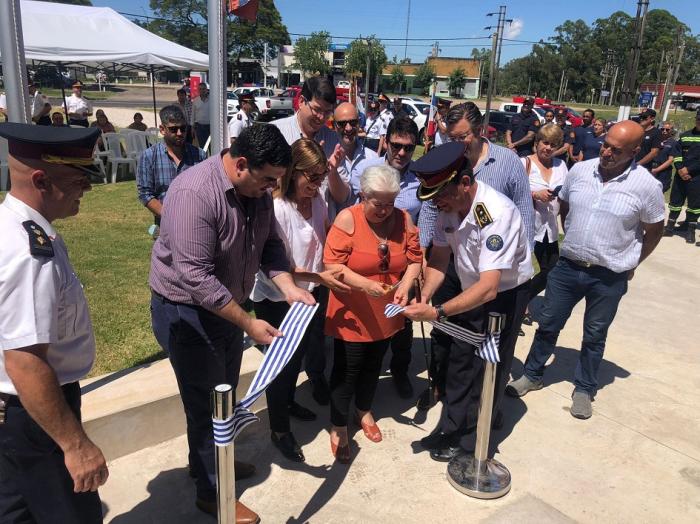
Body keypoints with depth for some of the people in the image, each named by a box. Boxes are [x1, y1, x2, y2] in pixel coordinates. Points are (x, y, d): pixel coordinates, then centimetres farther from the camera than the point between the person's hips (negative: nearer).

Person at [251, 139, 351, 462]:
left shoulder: (318, 200, -4)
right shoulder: (276, 208, -26)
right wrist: (319, 277, -31)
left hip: (309, 293, 7)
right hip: (275, 299, -7)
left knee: (301, 351, 25)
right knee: (283, 361, 8)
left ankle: (287, 402, 54)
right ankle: (279, 430, 32)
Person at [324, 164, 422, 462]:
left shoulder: (403, 219, -4)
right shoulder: (347, 219, -16)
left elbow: (414, 259, 1)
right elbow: (332, 264, -19)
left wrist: (404, 286, -16)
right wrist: (366, 285, -30)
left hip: (386, 313, 5)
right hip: (352, 314, -4)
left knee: (373, 365, 21)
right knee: (346, 369, 5)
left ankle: (364, 411, 45)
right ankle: (339, 427, 24)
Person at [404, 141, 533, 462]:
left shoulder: (497, 215, -37)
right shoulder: (449, 206, -15)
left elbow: (489, 288, -41)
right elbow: (439, 258, -5)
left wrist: (437, 312, -46)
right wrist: (424, 296, -21)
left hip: (505, 294, -6)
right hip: (470, 291, 7)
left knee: (491, 368, 8)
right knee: (460, 360, 14)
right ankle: (451, 429, 30)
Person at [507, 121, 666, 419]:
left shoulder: (646, 185, -13)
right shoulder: (579, 170, -5)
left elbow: (654, 230, 0)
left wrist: (630, 264, 3)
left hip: (609, 276, -2)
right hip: (568, 266, 3)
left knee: (594, 336, 14)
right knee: (548, 324, 13)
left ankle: (584, 389, 33)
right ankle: (532, 375, 32)